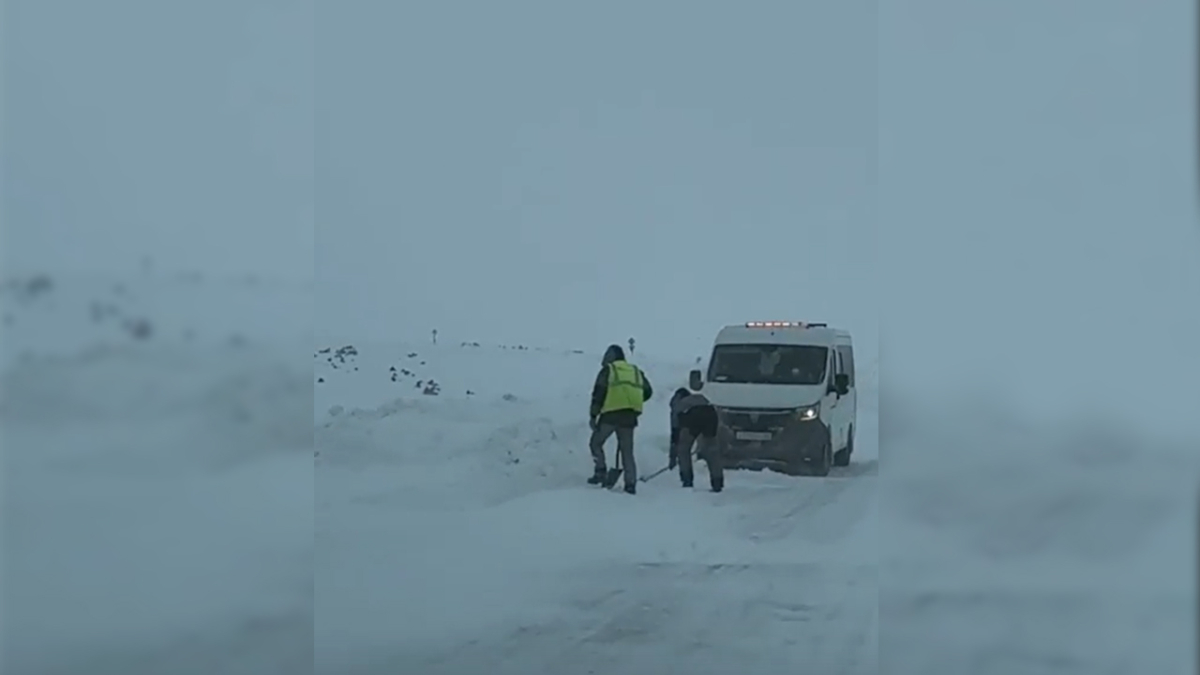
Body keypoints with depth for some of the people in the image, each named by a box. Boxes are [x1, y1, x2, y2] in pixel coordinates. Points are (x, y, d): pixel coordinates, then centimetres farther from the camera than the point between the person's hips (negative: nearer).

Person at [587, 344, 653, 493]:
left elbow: (598, 393, -3)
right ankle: (631, 484, 1)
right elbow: (648, 391, 15)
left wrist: (593, 415, -3)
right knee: (627, 451, 8)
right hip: (630, 416, 4)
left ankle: (601, 473, -1)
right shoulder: (636, 371, 19)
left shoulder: (607, 370, 5)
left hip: (611, 414, -4)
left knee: (596, 443, 13)